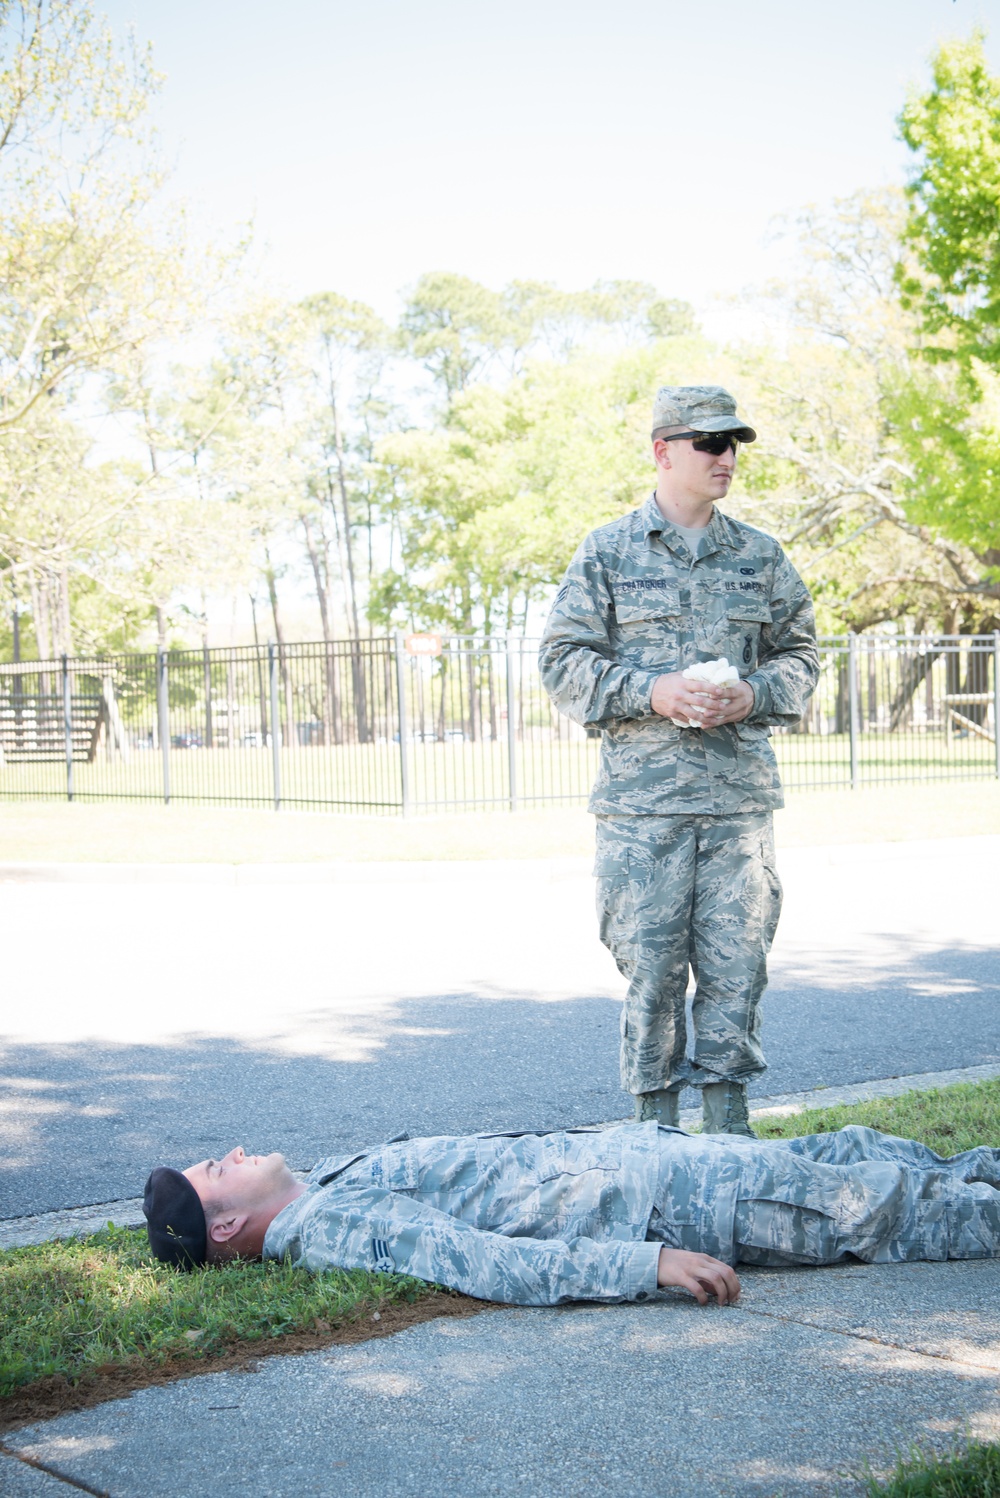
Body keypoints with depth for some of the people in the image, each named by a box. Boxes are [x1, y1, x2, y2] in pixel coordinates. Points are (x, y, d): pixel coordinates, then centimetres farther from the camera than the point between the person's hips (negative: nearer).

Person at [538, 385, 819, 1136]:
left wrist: (755, 694, -6)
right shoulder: (608, 552, 4)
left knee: (736, 962, 4)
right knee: (652, 965, 1)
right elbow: (563, 662, 1)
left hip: (740, 793, 2)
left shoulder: (760, 555, 11)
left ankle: (729, 1124, 16)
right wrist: (652, 692, -13)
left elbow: (802, 652, 16)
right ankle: (657, 1131, 13)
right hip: (642, 797, -2)